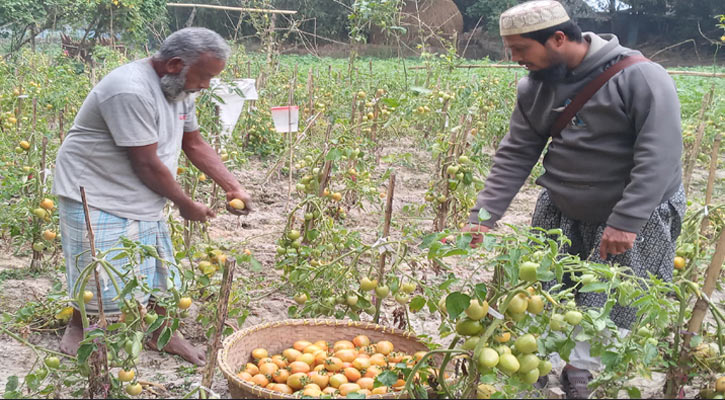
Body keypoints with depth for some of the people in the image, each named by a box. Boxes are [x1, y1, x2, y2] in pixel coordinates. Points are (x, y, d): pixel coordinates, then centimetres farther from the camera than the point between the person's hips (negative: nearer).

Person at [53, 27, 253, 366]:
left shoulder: (178, 87, 2)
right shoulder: (131, 92, -29)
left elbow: (194, 144, 11)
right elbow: (146, 163, -26)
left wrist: (233, 187, 1)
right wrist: (186, 205, -13)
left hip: (141, 199, 9)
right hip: (95, 195, -8)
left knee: (160, 271, 11)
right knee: (97, 275, 2)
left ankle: (162, 333, 29)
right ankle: (77, 328, 29)